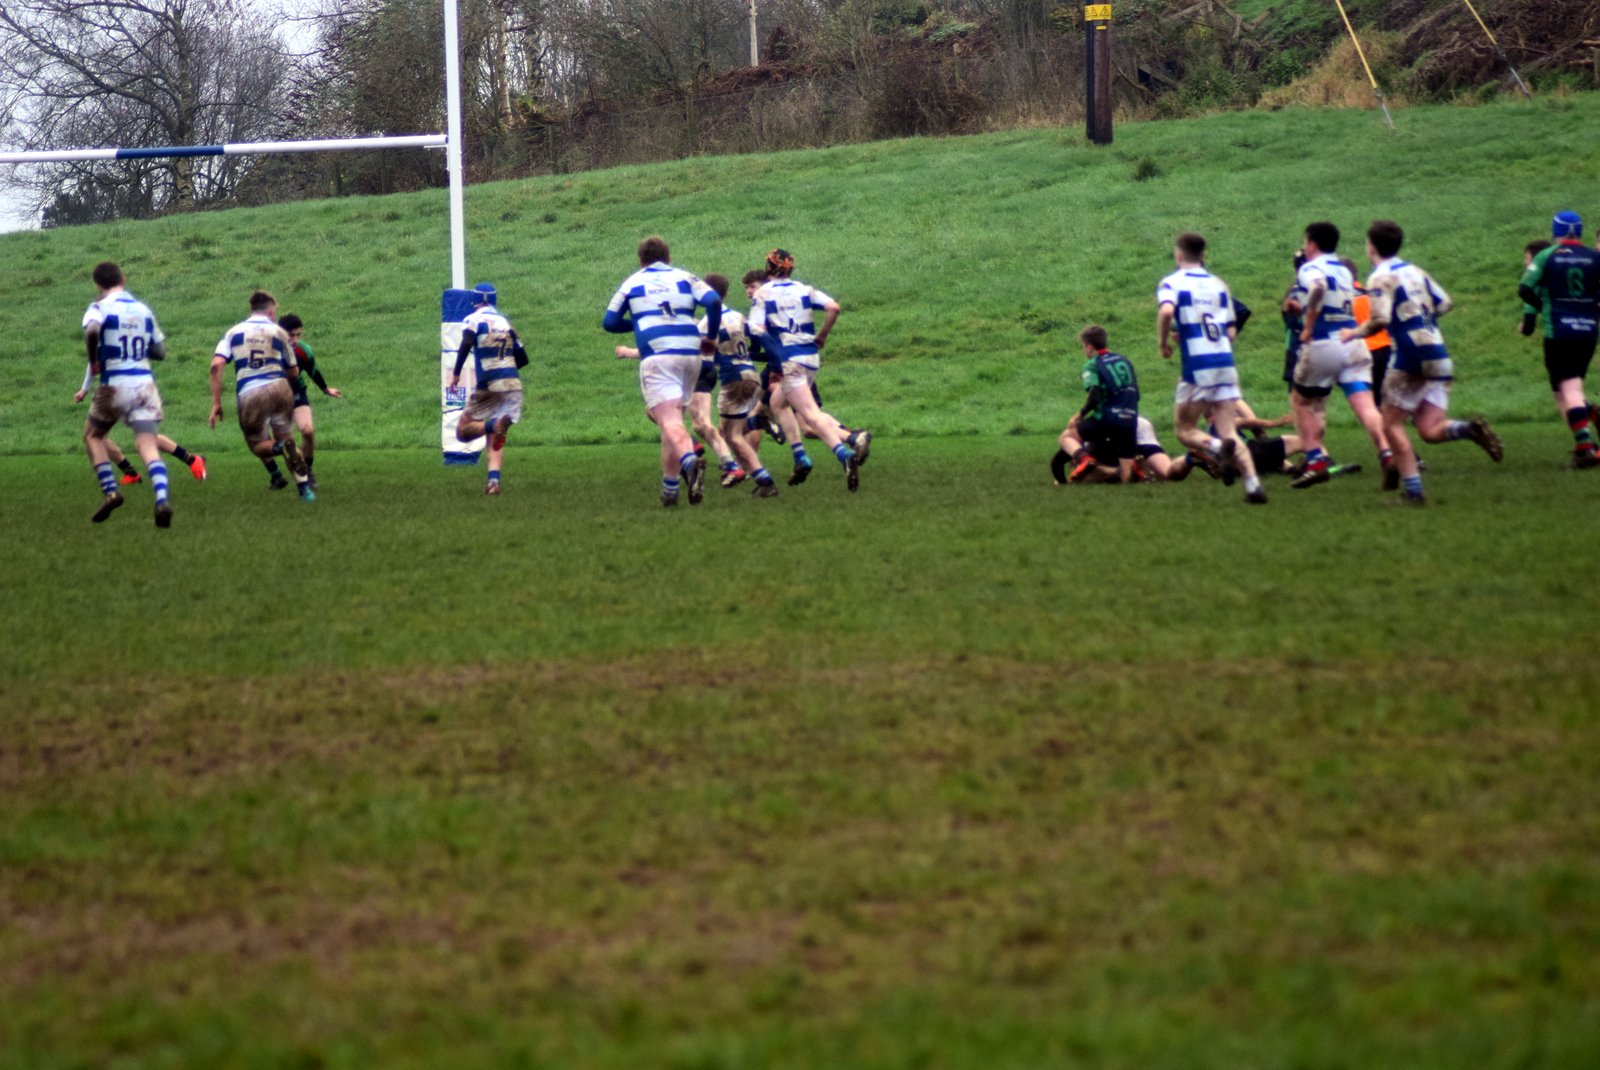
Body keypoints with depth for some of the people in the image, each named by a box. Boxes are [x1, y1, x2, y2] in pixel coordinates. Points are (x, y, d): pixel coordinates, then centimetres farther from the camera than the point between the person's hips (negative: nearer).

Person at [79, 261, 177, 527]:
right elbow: (160, 352, 15)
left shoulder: (100, 308, -3)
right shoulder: (144, 309, 12)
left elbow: (92, 330, -27)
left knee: (92, 435, 20)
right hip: (145, 383, 3)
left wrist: (93, 360, -11)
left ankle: (110, 491, 5)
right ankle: (162, 500, -26)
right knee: (148, 446, -3)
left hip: (114, 384, -3)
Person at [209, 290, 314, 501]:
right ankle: (304, 487, 7)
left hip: (249, 395, -1)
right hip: (278, 388, 1)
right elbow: (293, 372, 18)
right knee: (286, 436, 20)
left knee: (258, 445, 15)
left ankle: (279, 448, -21)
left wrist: (216, 403, 2)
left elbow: (216, 365, -1)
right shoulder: (279, 333, 11)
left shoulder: (234, 332, 12)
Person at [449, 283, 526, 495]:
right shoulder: (505, 322, 18)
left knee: (463, 432, 4)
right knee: (496, 441, 9)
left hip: (489, 385, -5)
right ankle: (494, 480, -15)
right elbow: (523, 358, 19)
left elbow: (466, 344, -18)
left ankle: (494, 425, -26)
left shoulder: (473, 319, 2)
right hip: (513, 385, 5)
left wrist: (456, 373, -12)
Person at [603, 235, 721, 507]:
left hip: (656, 356, -3)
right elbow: (713, 301, -1)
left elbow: (609, 322, 17)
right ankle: (670, 486, 13)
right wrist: (711, 337, 12)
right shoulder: (684, 278, 16)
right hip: (690, 354, 3)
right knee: (673, 419, 17)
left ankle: (689, 460, -45)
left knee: (670, 421, -15)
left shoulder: (632, 283, 16)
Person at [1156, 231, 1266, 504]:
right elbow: (1231, 331, 14)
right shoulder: (1219, 285, 15)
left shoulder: (1172, 283, 0)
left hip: (1197, 365, -5)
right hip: (1225, 362, 5)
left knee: (1184, 429, 7)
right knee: (1228, 429, 6)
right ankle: (1253, 484, -13)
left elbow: (1166, 310, -22)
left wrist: (1162, 342, -7)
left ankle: (1217, 448, -24)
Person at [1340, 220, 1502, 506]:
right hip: (1440, 358, 7)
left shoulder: (1381, 278, -7)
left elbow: (1380, 320, -19)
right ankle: (1470, 429, -25)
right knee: (1430, 430, 3)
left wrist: (1355, 332, -2)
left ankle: (1412, 491, -3)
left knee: (1392, 425, 4)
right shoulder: (1415, 271, 17)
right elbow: (1444, 303, 20)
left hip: (1411, 357, -7)